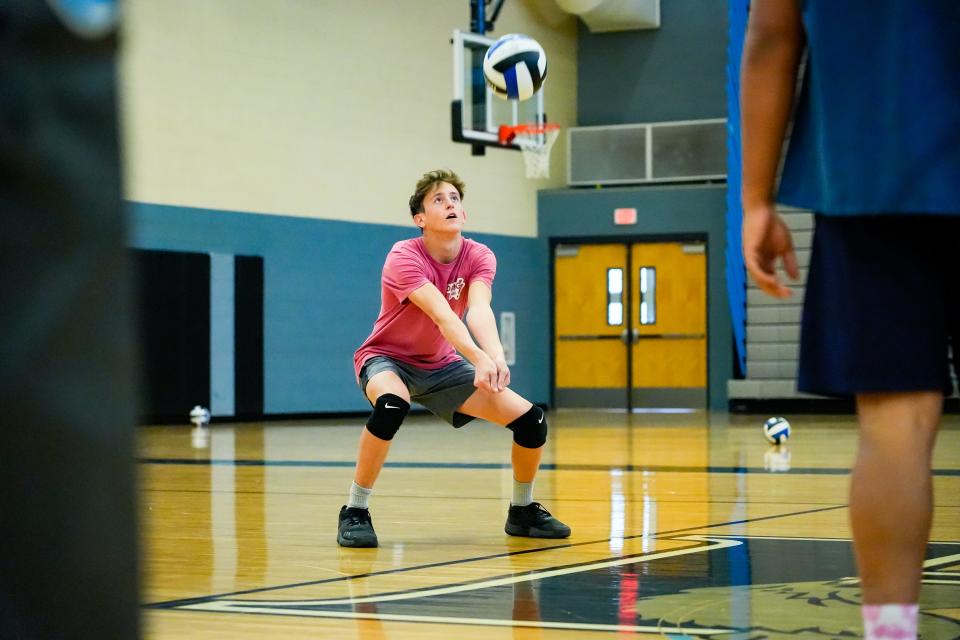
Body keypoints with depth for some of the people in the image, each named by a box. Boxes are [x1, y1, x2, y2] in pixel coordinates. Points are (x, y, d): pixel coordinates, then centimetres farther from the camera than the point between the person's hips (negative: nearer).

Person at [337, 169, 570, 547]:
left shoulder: (478, 257, -11)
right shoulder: (404, 258, -24)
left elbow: (479, 309, -30)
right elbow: (442, 314, -39)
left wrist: (497, 356, -51)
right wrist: (480, 358, -55)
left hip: (441, 366, 5)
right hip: (387, 359, -5)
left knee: (531, 421, -7)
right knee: (392, 405, -41)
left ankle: (522, 512, 18)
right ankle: (354, 512, -26)